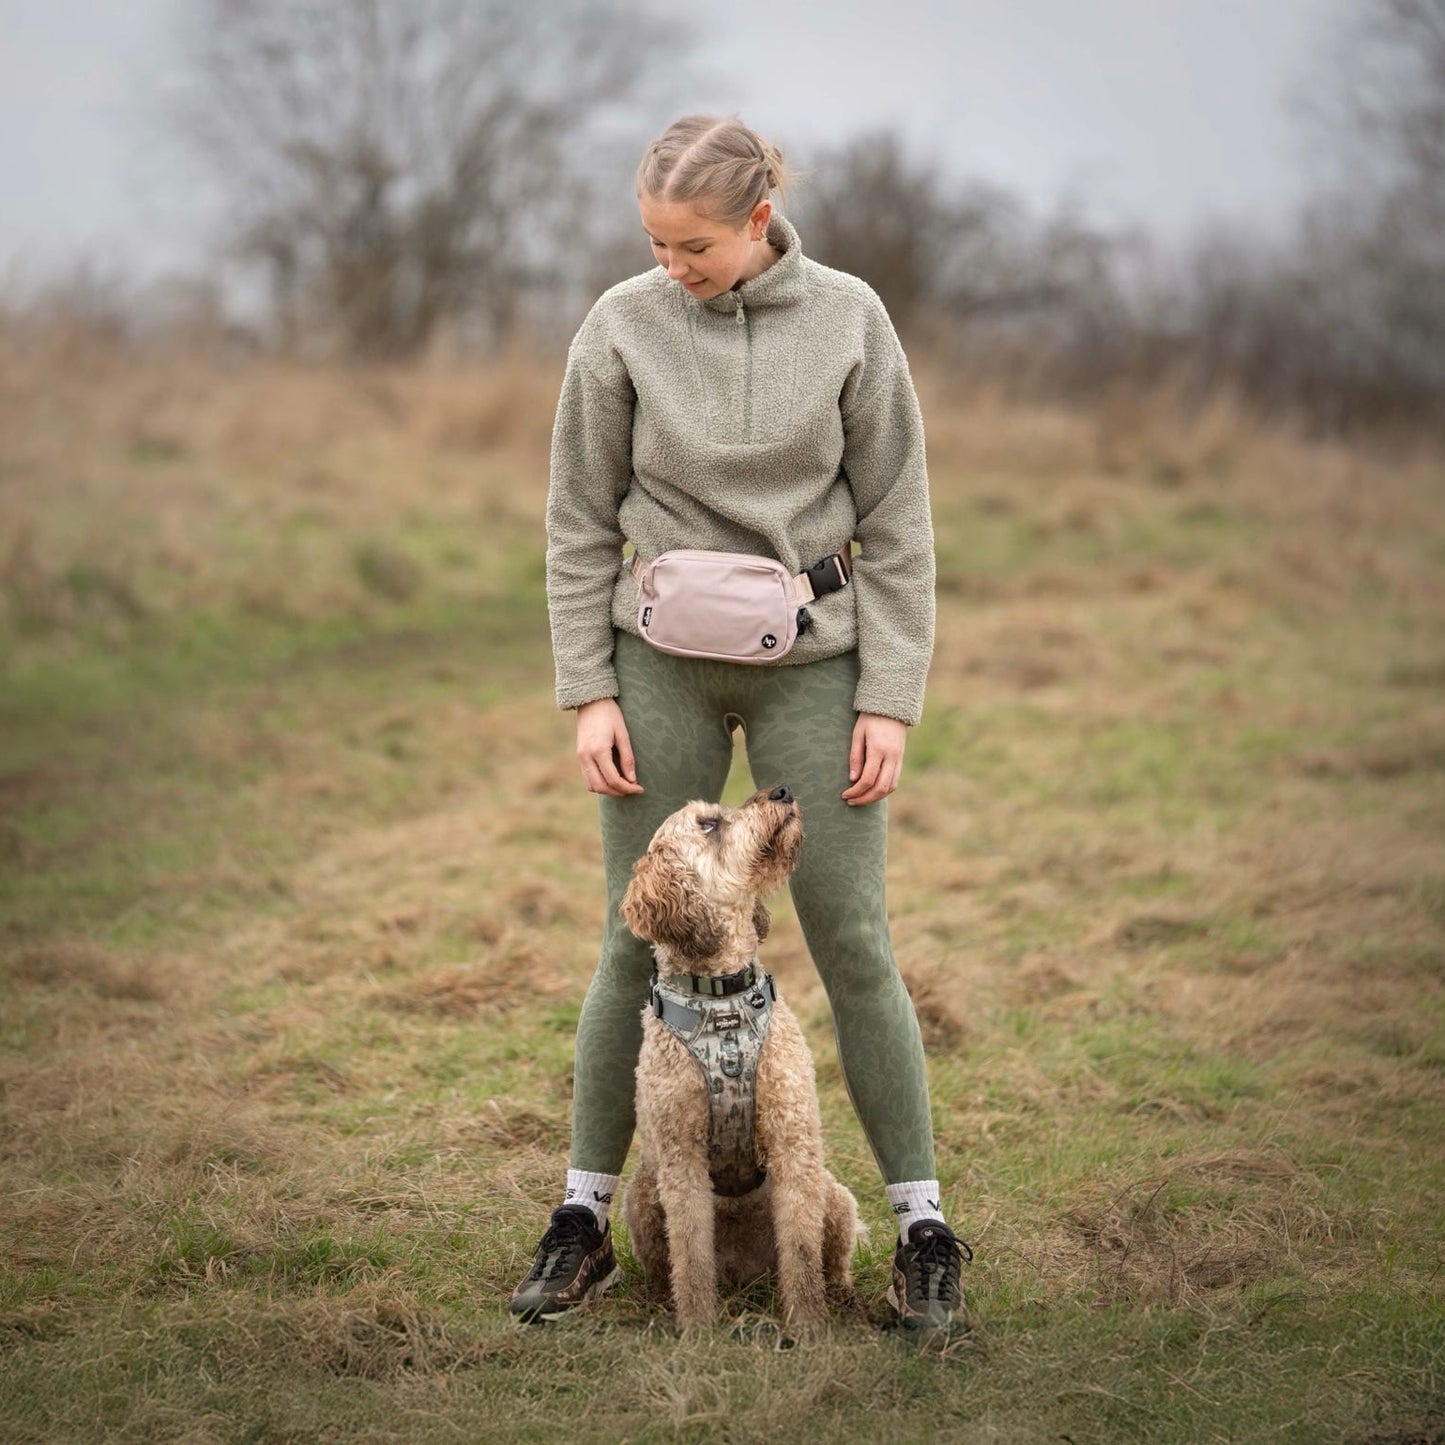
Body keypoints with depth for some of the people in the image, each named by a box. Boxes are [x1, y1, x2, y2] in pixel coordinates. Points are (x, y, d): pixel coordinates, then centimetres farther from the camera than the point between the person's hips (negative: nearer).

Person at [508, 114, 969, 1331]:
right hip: (664, 664, 1)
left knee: (852, 937, 1)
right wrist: (589, 693, -3)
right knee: (639, 942, 4)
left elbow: (897, 522, -1)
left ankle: (922, 1223, 11)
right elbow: (581, 525, 3)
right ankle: (585, 1218, 17)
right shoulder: (623, 328, -4)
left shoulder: (848, 320, -5)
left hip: (814, 661, -1)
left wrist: (891, 698, -6)